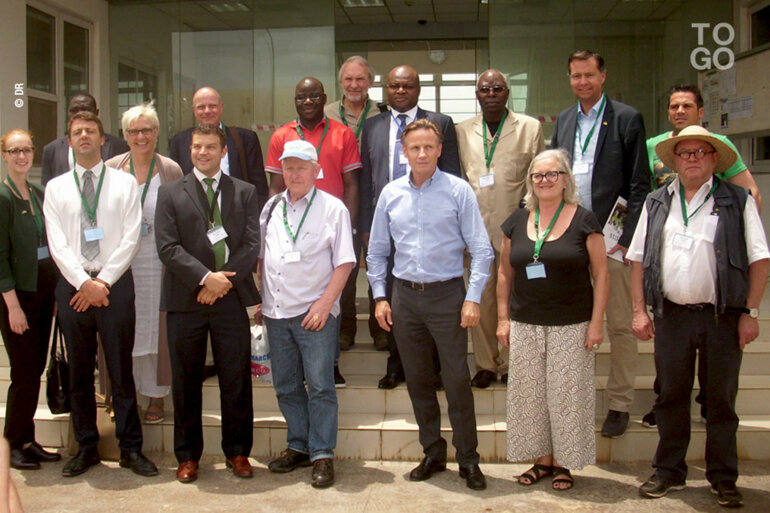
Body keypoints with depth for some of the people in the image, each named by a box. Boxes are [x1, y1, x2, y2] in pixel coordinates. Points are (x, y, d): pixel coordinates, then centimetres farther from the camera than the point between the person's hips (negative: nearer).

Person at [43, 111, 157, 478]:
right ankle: (86, 448, 21)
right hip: (73, 287, 2)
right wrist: (85, 283, -13)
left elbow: (130, 239, -3)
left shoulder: (124, 183, 4)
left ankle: (130, 448, 11)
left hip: (115, 285, -2)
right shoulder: (56, 188, 8)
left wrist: (103, 281, -11)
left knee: (121, 371, 2)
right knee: (79, 373, 9)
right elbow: (57, 244, -1)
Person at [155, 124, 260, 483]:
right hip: (185, 300, 0)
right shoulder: (171, 193, 7)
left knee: (236, 379, 5)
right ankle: (188, 456, 20)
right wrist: (205, 277, -15)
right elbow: (167, 247, -4)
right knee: (186, 382, 7)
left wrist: (225, 280, -11)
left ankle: (237, 451, 19)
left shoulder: (245, 192, 10)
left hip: (232, 297, 0)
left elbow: (252, 244, 2)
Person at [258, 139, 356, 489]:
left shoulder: (332, 208, -3)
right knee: (286, 386, 12)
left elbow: (344, 262, -6)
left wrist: (324, 304, -14)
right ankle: (298, 446, 26)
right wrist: (259, 300, 10)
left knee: (320, 386, -2)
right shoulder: (271, 208, 12)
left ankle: (322, 455, 8)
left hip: (315, 312, -5)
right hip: (276, 312, 5)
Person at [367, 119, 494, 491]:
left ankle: (468, 459, 11)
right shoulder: (390, 193, 6)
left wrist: (473, 298, -11)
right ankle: (432, 453, 25)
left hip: (447, 293, -3)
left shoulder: (458, 190, -4)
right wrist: (380, 297, 6)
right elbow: (377, 251, 13)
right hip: (405, 296, 4)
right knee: (417, 380, 10)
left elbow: (481, 250, -5)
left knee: (457, 380, -3)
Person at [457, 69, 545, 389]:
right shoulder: (463, 131, 11)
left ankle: (511, 363, 15)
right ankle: (485, 364, 17)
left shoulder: (530, 128, 6)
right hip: (476, 227, 2)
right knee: (481, 297, 5)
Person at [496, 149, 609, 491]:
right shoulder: (517, 221, 7)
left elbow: (601, 274, -3)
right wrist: (503, 318, 7)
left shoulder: (583, 221, -3)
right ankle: (542, 459, 22)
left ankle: (563, 463, 17)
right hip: (525, 326, 4)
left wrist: (596, 322, -7)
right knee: (529, 394, 7)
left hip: (572, 327, -3)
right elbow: (505, 273, 12)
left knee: (566, 395, 2)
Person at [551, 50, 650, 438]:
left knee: (620, 325, 2)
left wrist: (627, 238, -11)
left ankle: (619, 405, 11)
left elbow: (640, 185, -4)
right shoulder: (563, 120, 14)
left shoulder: (626, 118, -1)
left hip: (611, 238, -4)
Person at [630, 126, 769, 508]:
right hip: (671, 315, 2)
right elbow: (639, 258, 10)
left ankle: (723, 478, 19)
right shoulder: (656, 203, 10)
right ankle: (669, 472, 23)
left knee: (721, 399, 6)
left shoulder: (737, 201, 1)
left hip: (722, 316, -2)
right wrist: (640, 310, 3)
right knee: (671, 396, 10)